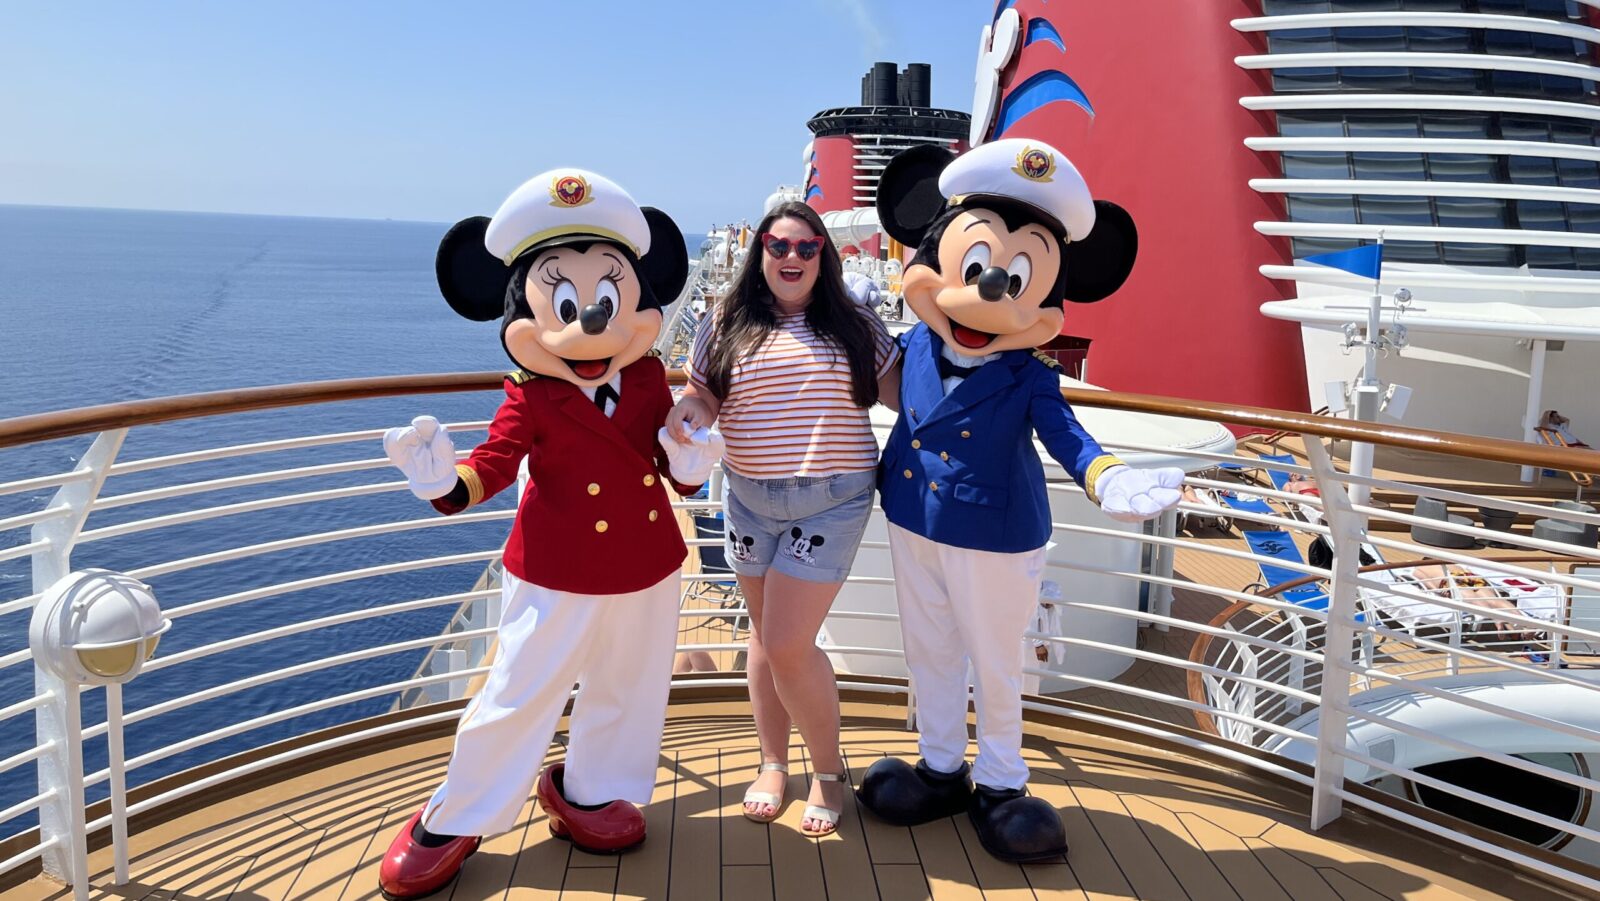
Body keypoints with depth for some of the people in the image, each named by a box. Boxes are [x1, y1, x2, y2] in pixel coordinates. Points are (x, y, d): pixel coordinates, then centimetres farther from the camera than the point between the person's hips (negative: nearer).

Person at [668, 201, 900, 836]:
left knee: (788, 645, -8)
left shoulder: (854, 326, 3)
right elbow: (699, 394, 8)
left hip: (832, 501, -3)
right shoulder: (727, 327, 5)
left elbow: (906, 391, 6)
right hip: (750, 499, 3)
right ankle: (773, 763, 32)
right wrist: (689, 410, -14)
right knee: (764, 634, 14)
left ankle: (829, 768, 15)